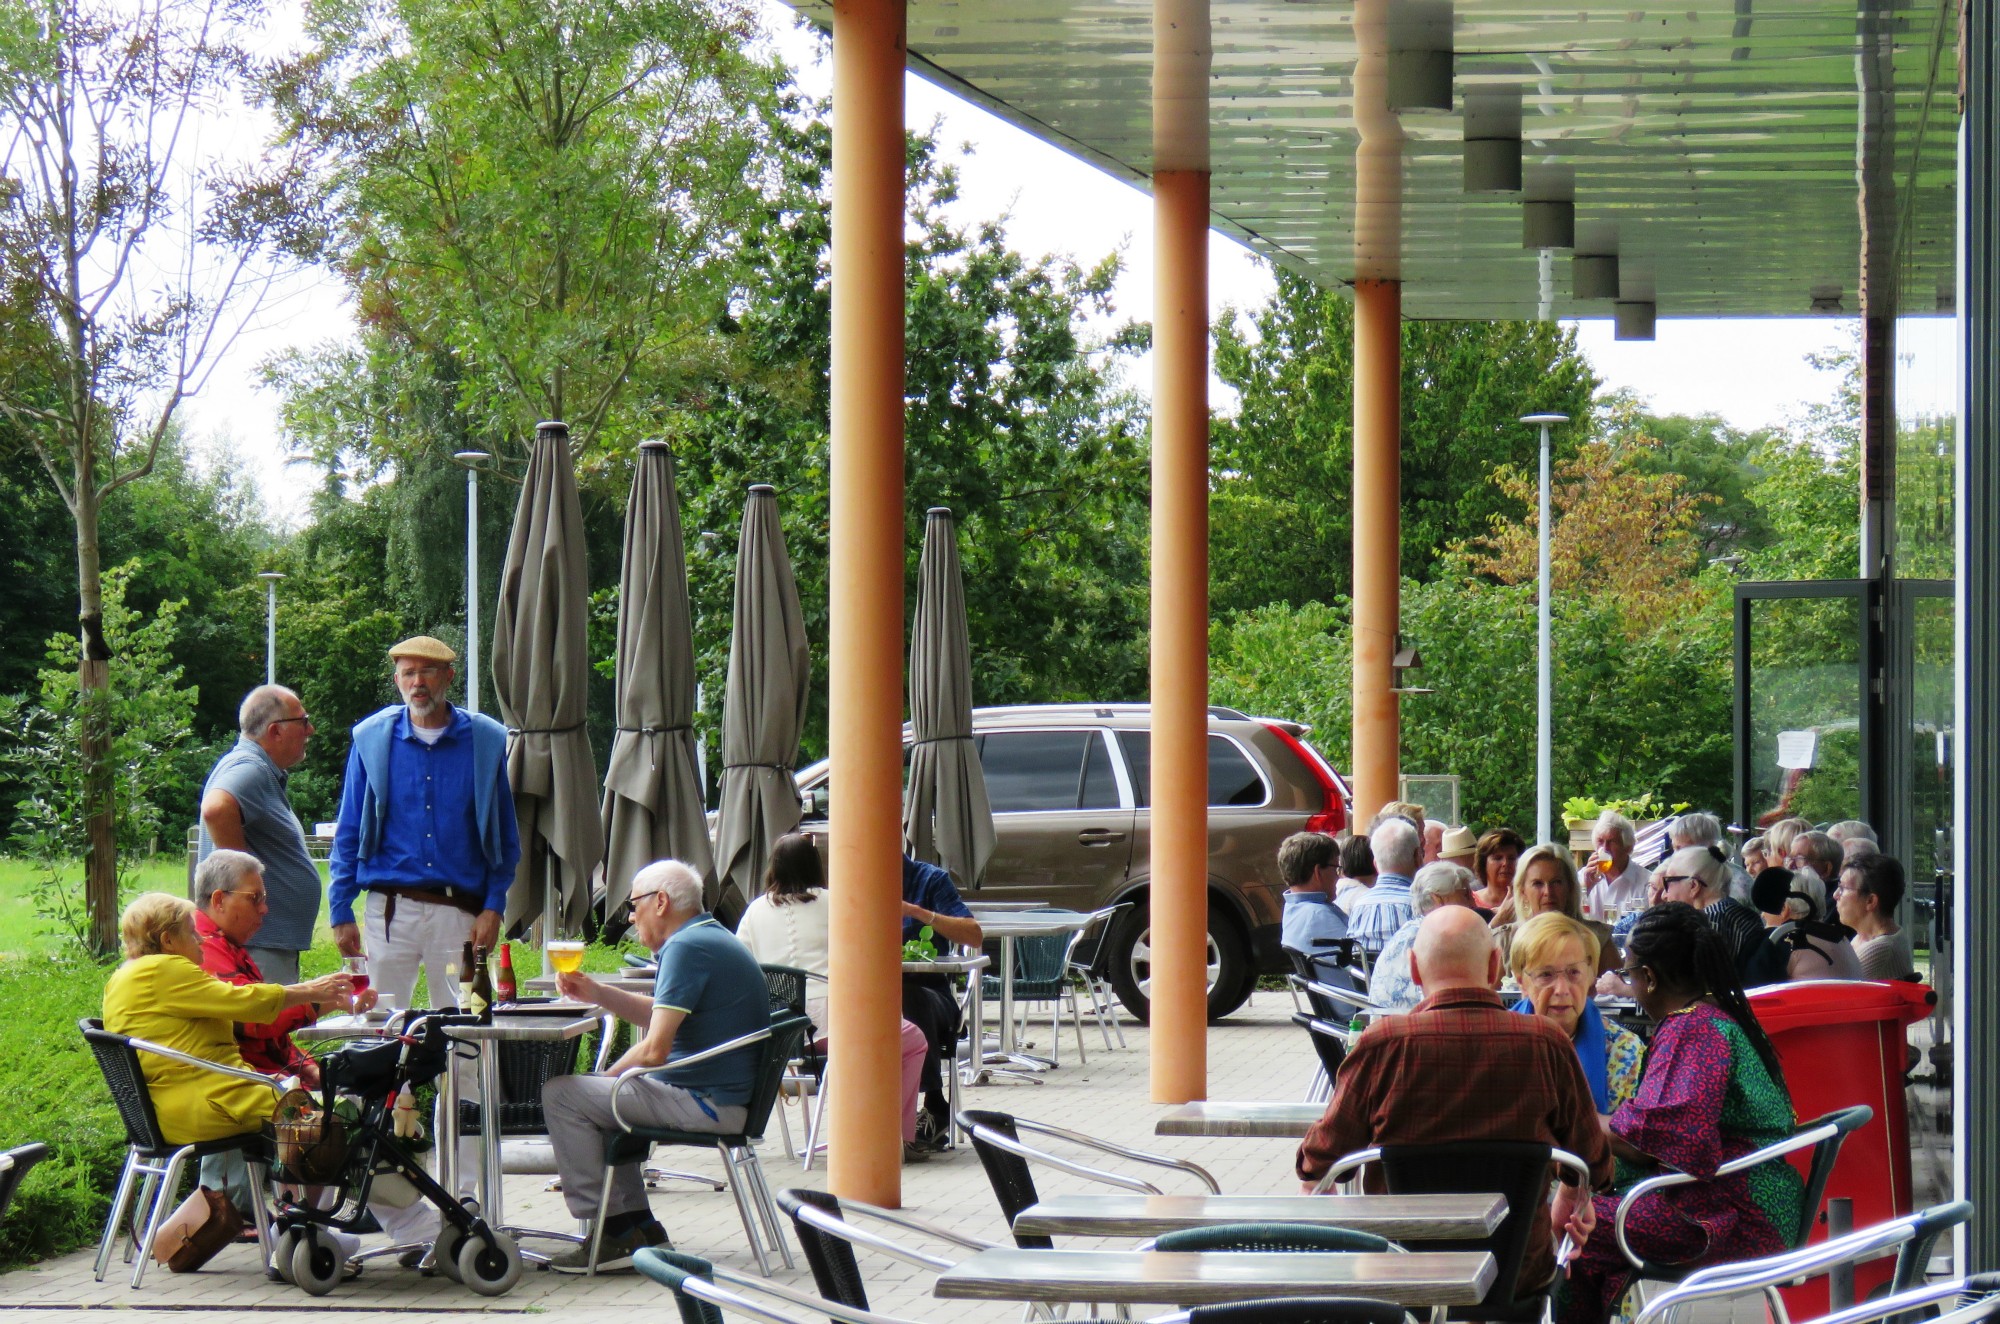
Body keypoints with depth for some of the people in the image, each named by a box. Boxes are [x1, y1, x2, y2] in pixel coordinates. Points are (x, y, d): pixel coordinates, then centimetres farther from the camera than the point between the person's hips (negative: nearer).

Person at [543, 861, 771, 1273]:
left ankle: (617, 1235, -7)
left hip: (704, 1104, -11)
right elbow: (662, 1015, 26)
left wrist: (610, 1077, -5)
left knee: (562, 1095, -9)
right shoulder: (712, 938, 15)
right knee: (604, 1095, 30)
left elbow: (654, 1050, -22)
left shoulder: (687, 948, -18)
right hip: (720, 1096, 11)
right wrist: (596, 994, 17)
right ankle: (638, 1227, 21)